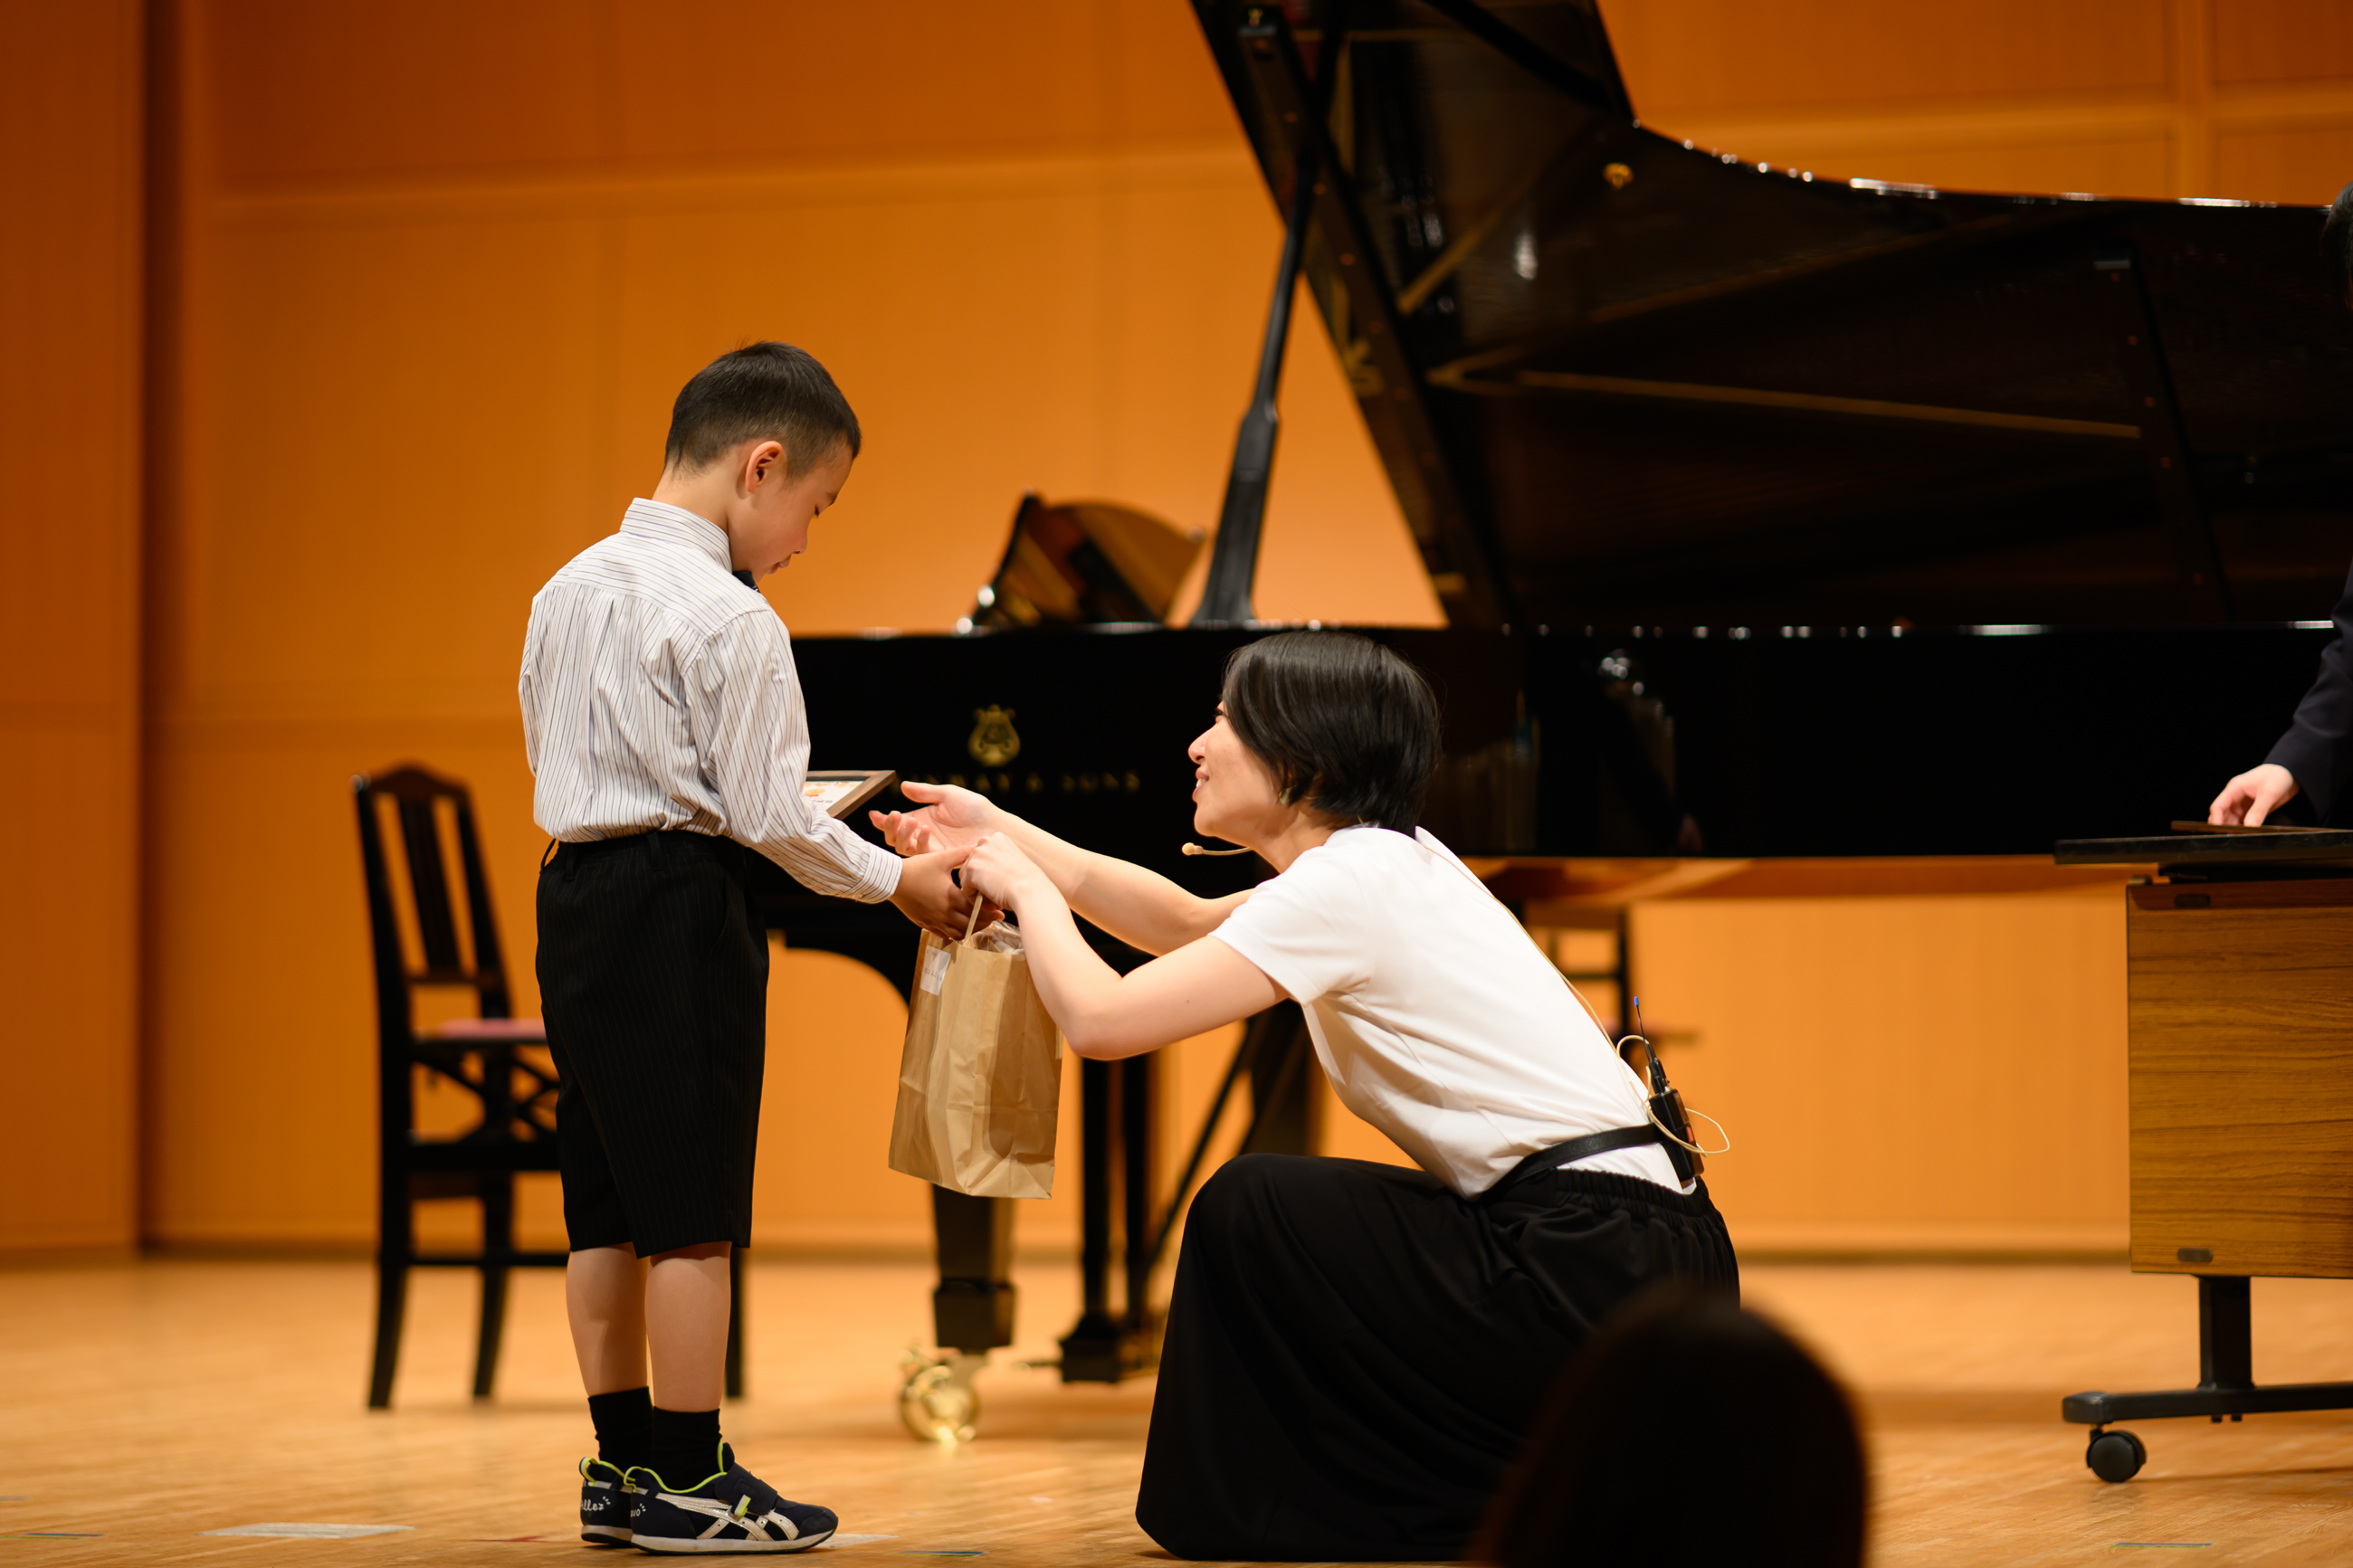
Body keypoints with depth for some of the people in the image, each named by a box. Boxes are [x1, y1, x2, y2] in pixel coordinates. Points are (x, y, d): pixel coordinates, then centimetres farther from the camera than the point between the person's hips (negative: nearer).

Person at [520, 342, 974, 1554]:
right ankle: (687, 1480, 2)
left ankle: (621, 1462, 19)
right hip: (679, 908, -9)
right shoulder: (730, 618, -15)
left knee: (606, 1203, 12)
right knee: (692, 1210, -3)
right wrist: (896, 880, -3)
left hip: (573, 892, 9)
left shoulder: (567, 592, 11)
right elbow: (766, 816, -15)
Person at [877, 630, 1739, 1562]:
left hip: (1594, 1272, -9)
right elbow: (1191, 926, 31)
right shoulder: (1390, 859, 15)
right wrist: (1006, 837, 29)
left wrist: (1028, 888, 3)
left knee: (1253, 1213, -3)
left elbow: (1098, 1017, -16)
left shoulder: (1348, 882, -13)